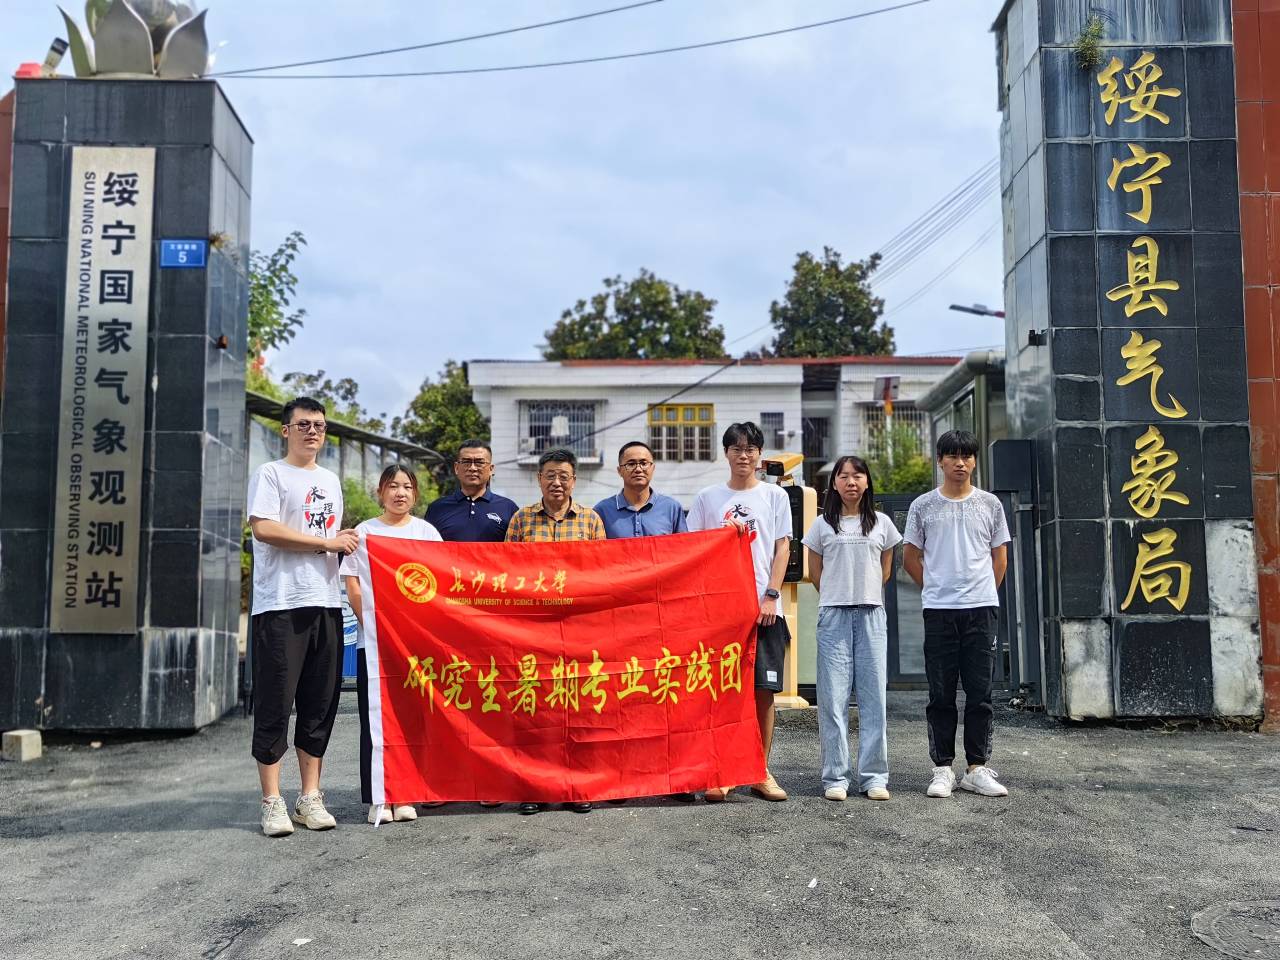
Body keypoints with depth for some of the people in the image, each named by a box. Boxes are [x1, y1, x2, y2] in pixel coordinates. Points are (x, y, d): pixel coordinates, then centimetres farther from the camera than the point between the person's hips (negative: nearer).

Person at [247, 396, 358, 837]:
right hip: (280, 605, -6)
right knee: (275, 705, -3)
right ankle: (272, 802, 5)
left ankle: (310, 797, 15)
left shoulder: (331, 481, 22)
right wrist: (326, 542, -10)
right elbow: (263, 528, -13)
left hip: (325, 604, 6)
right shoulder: (270, 474, 1)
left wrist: (349, 544, 7)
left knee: (320, 706, 7)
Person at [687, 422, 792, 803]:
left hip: (764, 606, 0)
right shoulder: (707, 498, 10)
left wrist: (771, 596, -6)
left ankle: (760, 771, 11)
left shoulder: (775, 495, 8)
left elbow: (782, 548, 4)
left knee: (764, 688, 0)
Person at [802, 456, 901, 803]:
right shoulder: (822, 525, 7)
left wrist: (864, 594, 12)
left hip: (871, 615, 1)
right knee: (833, 698, -3)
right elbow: (815, 572, 12)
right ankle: (835, 777, 3)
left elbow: (885, 570, 17)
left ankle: (874, 777, 7)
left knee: (873, 696, 0)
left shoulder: (882, 523, 10)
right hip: (834, 615, -1)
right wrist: (839, 595, 10)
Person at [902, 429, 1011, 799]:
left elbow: (999, 558, 14)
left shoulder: (990, 504, 8)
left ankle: (977, 769, 12)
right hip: (938, 610, -1)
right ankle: (943, 769, 10)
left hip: (982, 608, 1)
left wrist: (982, 592, 9)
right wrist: (937, 588, 9)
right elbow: (910, 558, 11)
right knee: (941, 695, 2)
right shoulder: (923, 506, 5)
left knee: (980, 693, 3)